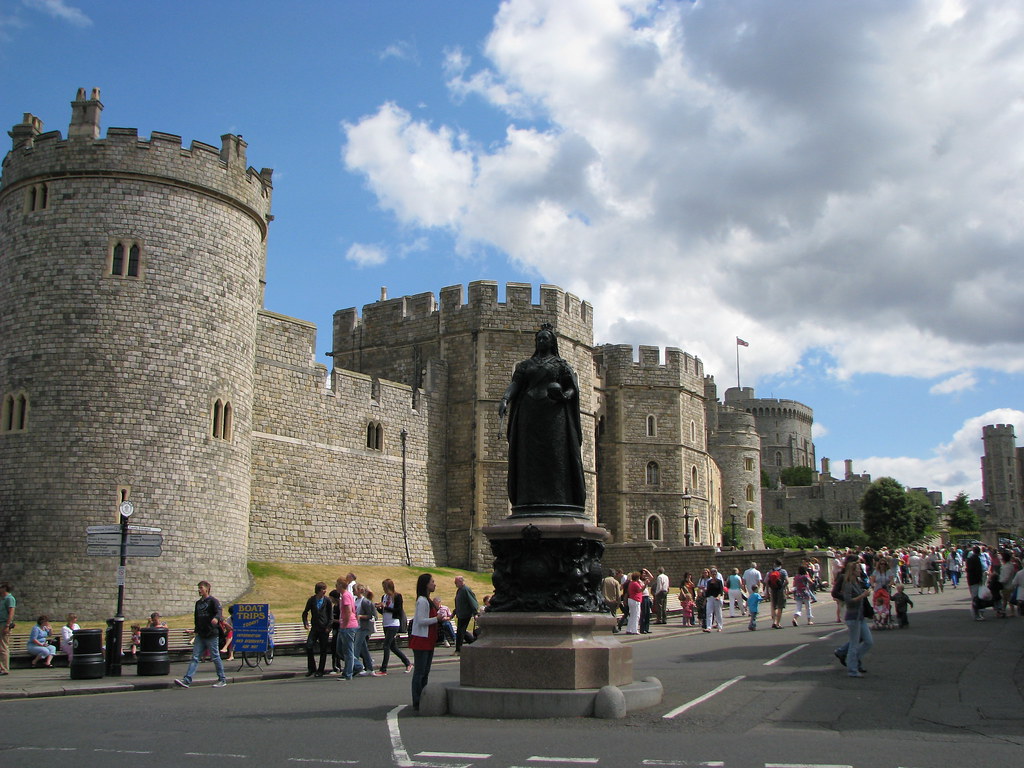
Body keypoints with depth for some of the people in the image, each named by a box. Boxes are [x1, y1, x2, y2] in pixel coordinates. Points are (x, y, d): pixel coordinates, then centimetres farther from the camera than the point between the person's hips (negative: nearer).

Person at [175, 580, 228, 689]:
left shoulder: (213, 601, -6)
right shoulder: (198, 603, 16)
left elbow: (219, 612, -21)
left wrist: (216, 618, -43)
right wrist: (196, 631, 21)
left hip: (211, 635, -7)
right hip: (200, 635, 7)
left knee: (215, 657, 0)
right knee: (195, 657, 0)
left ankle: (222, 680, 9)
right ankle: (187, 680, -4)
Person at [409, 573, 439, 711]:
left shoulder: (427, 600, 16)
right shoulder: (422, 601, -15)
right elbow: (421, 620, -21)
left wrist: (439, 617, 13)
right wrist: (437, 619, -21)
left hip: (428, 640, 10)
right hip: (421, 641, -10)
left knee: (425, 672, 13)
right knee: (419, 672, -5)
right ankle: (417, 703, -2)